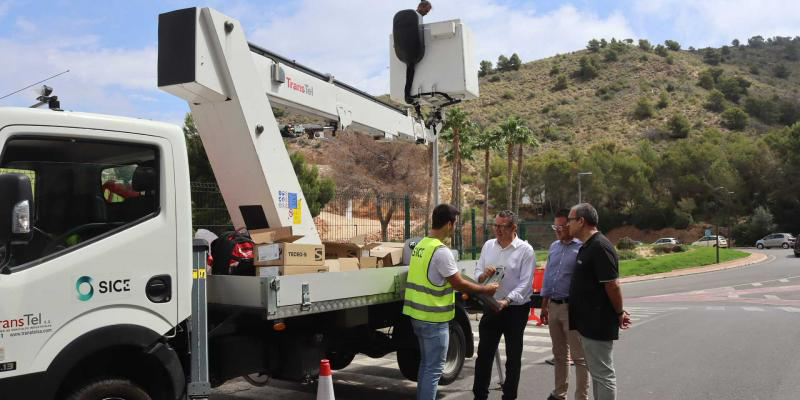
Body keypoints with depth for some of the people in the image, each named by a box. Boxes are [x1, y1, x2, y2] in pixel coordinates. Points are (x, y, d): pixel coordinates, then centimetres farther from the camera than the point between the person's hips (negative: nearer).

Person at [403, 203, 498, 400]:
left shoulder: (420, 245, 7)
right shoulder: (441, 251, -20)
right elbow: (459, 284, -15)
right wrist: (485, 289, -1)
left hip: (418, 314, 9)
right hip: (434, 318, -9)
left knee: (426, 363, 21)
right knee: (434, 369, 1)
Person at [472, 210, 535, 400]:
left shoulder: (525, 250, -10)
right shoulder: (488, 245, 5)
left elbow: (525, 283, -15)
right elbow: (477, 273, 8)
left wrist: (506, 301, -28)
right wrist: (483, 274, -16)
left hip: (516, 309, -4)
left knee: (513, 356, 10)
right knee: (484, 353, 8)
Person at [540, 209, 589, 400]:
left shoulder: (581, 248, -11)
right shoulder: (554, 247, 12)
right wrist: (544, 306, 17)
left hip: (572, 307, -7)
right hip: (553, 306, 7)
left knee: (579, 357, 2)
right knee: (559, 355, 18)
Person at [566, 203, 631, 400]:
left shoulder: (600, 246, -19)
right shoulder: (586, 246, 13)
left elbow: (612, 284, -21)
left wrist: (619, 313, -10)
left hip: (598, 324, -10)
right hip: (589, 322, 10)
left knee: (603, 374, -1)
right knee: (596, 371, 18)